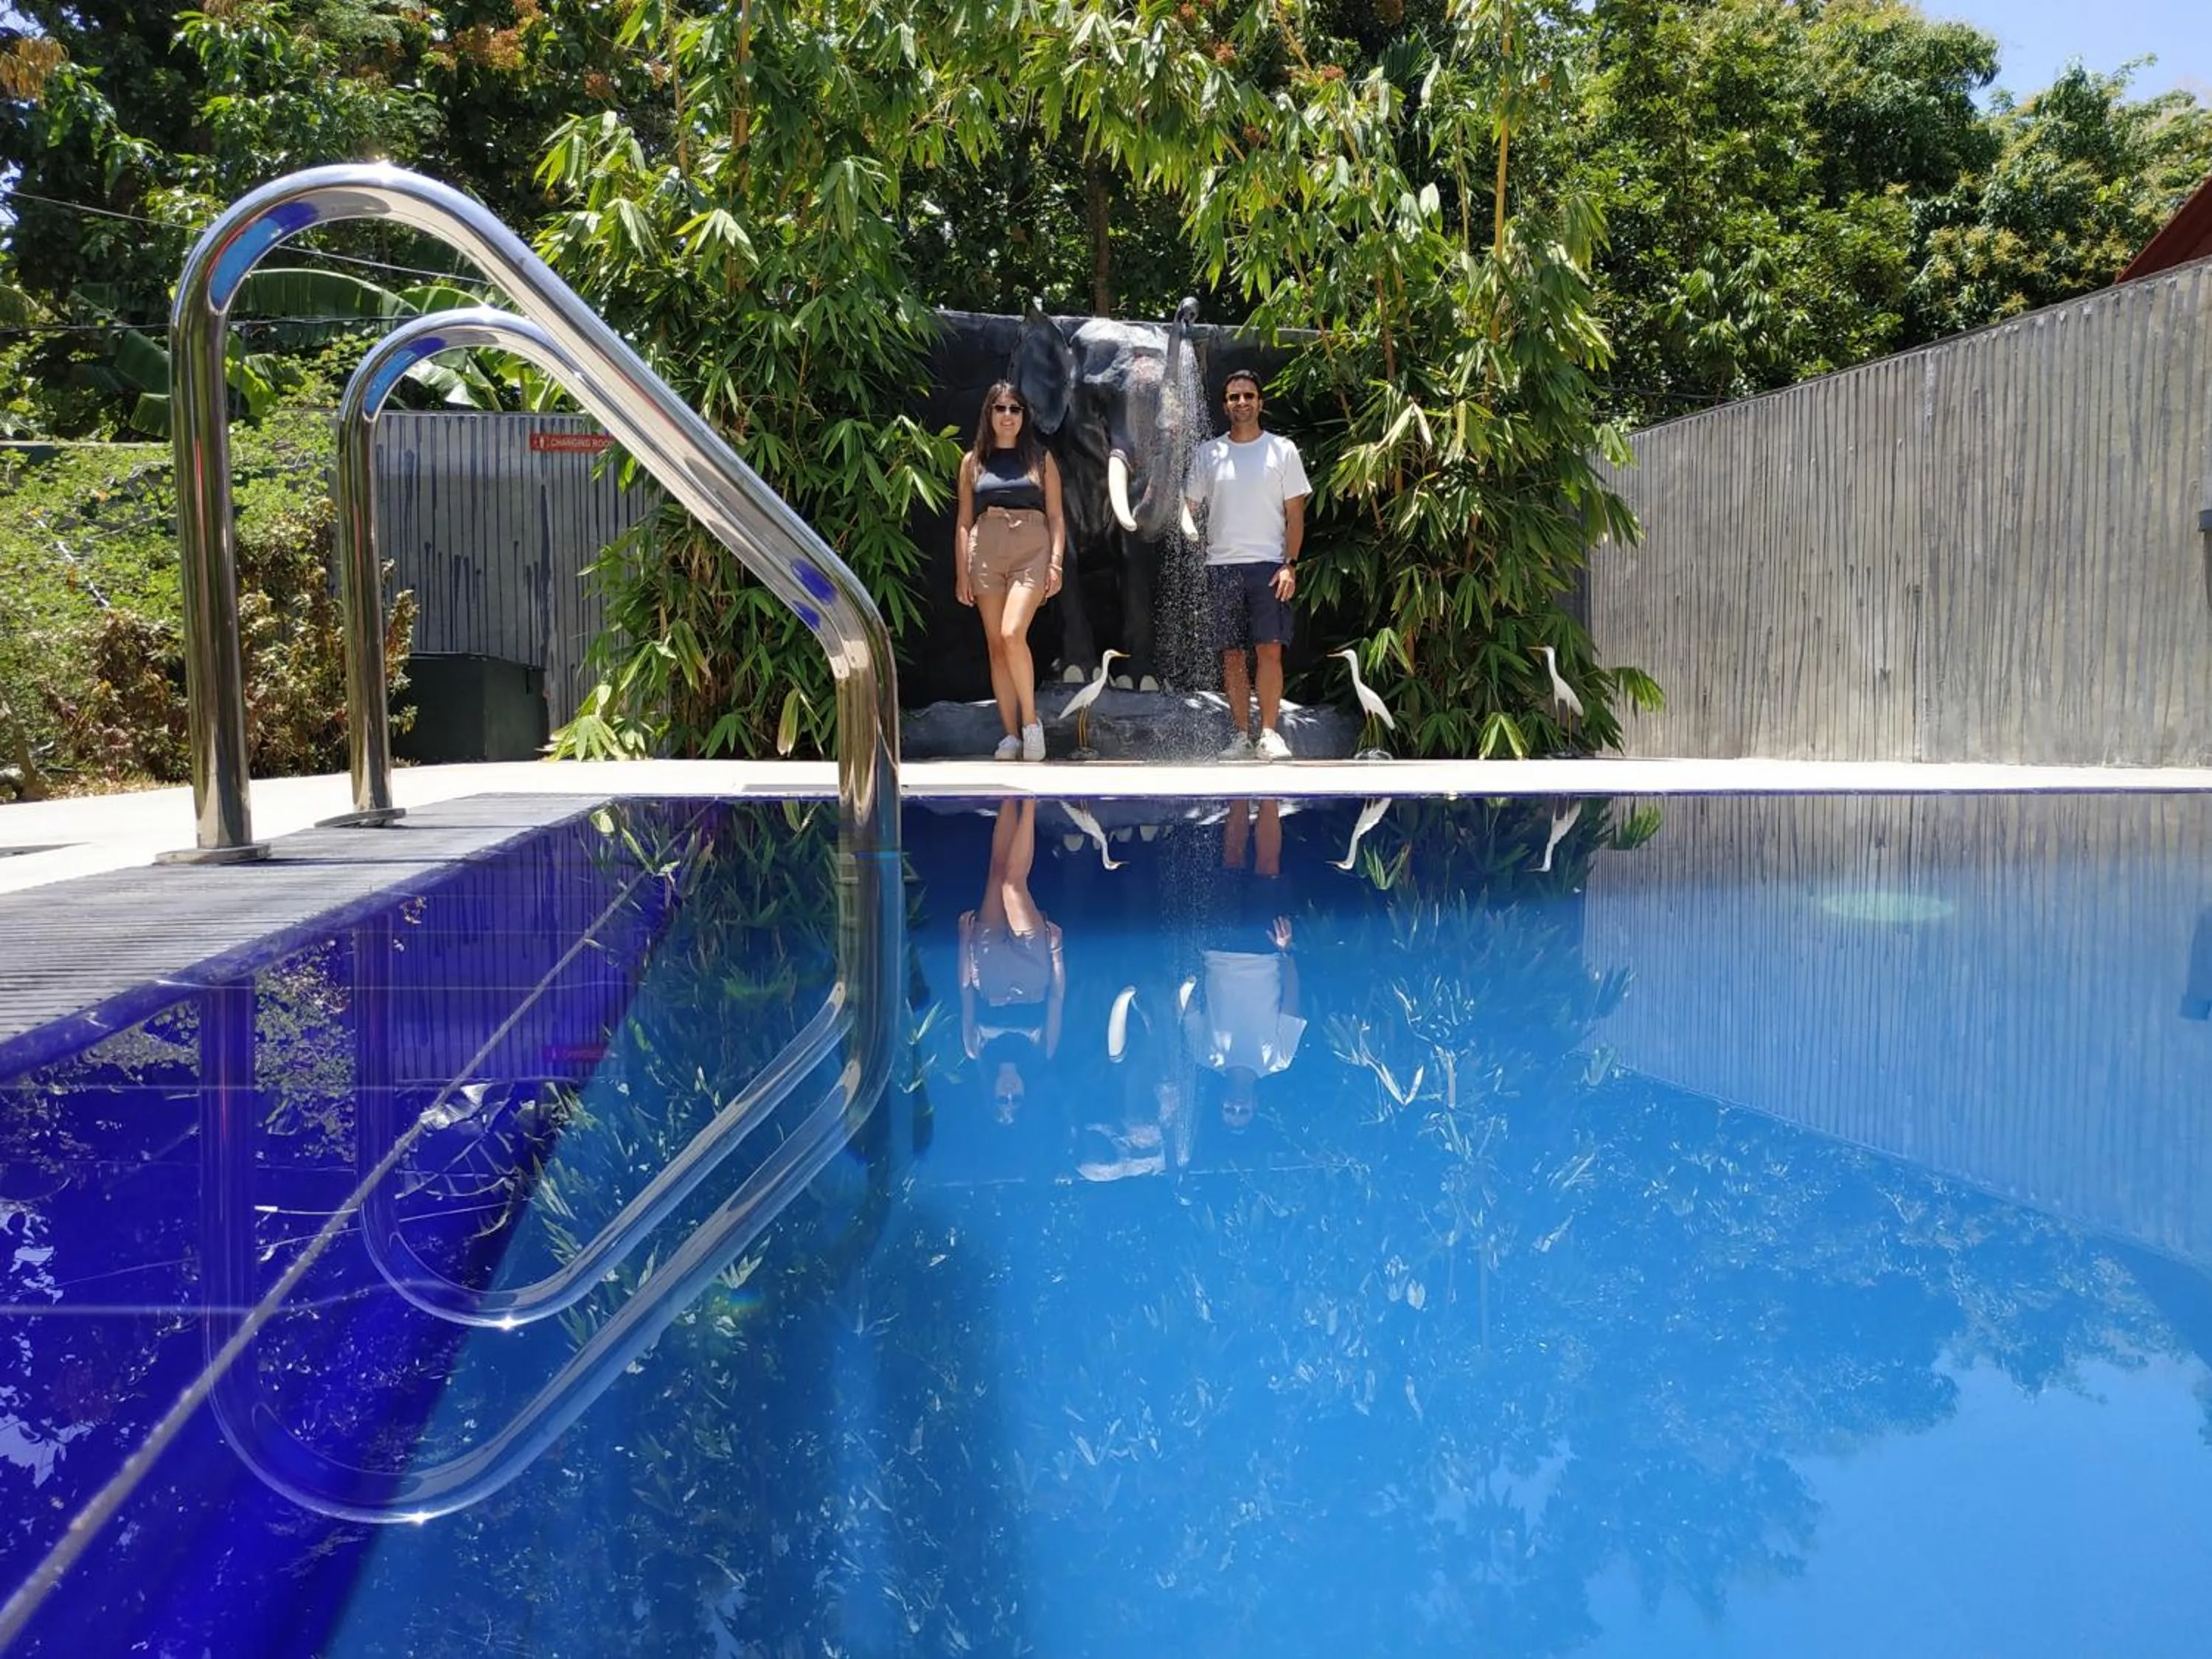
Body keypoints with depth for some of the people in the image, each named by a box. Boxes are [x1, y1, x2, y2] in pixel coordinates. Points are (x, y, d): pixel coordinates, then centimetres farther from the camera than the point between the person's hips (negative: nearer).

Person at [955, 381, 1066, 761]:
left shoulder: (1041, 459, 10)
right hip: (986, 554, 3)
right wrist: (961, 573, 5)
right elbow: (964, 522, 12)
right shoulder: (973, 462, 12)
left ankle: (1031, 721, -9)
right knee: (996, 646, 1)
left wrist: (1056, 563, -4)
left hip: (1032, 551, -2)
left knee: (1012, 634, -21)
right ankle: (1011, 734, 5)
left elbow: (1056, 517, 8)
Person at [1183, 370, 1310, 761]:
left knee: (1270, 650, -10)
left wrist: (1290, 564, -7)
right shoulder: (1207, 454, 11)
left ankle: (1270, 733, -6)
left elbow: (1295, 513, 4)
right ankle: (1242, 736, 7)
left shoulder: (1282, 450, 6)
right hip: (1221, 564, 2)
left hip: (1268, 564, -2)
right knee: (1231, 654, 2)